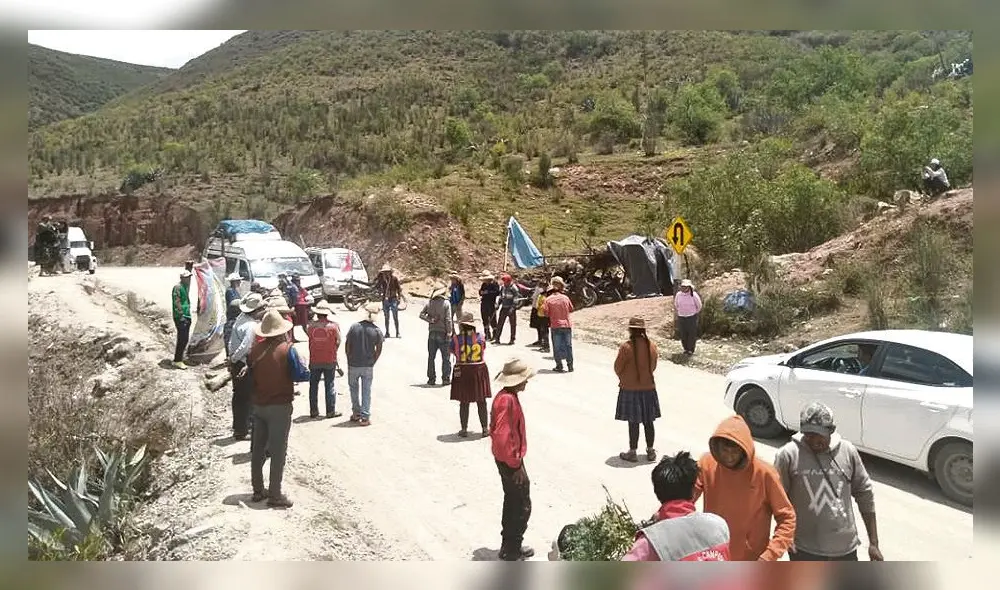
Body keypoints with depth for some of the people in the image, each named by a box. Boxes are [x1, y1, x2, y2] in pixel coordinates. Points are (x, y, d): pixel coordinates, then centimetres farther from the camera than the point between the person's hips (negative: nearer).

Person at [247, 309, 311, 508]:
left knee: (258, 448, 16)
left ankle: (258, 490, 25)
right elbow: (302, 375, -14)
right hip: (280, 406, -5)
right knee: (278, 451, 1)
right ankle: (275, 495, 4)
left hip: (259, 405, 5)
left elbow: (250, 373, 10)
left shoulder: (255, 349, -1)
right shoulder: (286, 349, -15)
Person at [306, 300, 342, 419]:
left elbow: (310, 342, 1)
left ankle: (313, 411, 16)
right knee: (329, 386, 7)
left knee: (313, 386, 12)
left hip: (314, 361, 1)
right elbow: (338, 342, 0)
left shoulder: (311, 326, -8)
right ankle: (331, 411, 10)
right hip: (330, 360, -1)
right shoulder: (333, 326, -10)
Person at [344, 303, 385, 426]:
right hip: (368, 366, -1)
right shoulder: (377, 331, -8)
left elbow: (347, 346, -2)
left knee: (354, 389, 19)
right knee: (366, 391, 7)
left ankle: (356, 413, 27)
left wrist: (350, 360, 10)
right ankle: (365, 417, 7)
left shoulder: (354, 327, -6)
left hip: (353, 365, 1)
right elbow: (378, 350, -5)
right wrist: (372, 362, 8)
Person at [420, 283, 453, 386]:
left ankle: (431, 378, 12)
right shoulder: (446, 303, -8)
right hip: (443, 332, -3)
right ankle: (446, 378, 3)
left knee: (431, 357, 11)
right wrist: (449, 333, -9)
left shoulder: (430, 303, 3)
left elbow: (421, 314, -3)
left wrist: (430, 320, -6)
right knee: (446, 357, 4)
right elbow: (448, 319, -12)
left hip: (432, 332, 3)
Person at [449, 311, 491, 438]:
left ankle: (464, 429, 16)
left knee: (464, 402, 10)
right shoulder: (480, 337, -7)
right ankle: (485, 429, 18)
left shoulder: (456, 339, -12)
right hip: (479, 370, 1)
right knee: (481, 401, 12)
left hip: (462, 371, -1)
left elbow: (453, 352, 2)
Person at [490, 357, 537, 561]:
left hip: (505, 458, 10)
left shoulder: (504, 396, 6)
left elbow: (495, 430, 15)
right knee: (522, 507, 1)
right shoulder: (508, 400, -25)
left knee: (512, 503, 20)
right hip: (510, 461, -10)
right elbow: (503, 436, -29)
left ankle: (509, 547, 31)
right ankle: (511, 551, 11)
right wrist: (516, 464, -21)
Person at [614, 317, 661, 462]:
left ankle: (632, 452, 12)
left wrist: (623, 379, 12)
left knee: (633, 422, 3)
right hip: (648, 387, 5)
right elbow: (653, 366, 8)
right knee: (648, 422, 13)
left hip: (630, 389, -4)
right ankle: (650, 451, 23)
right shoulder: (652, 345, -3)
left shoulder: (626, 346, -18)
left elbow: (618, 368, -9)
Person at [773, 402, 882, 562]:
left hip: (845, 548, 3)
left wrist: (873, 542, 5)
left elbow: (865, 495, 4)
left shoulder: (848, 451, -4)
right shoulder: (788, 454, -14)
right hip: (805, 550, -3)